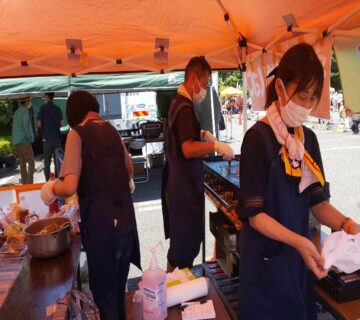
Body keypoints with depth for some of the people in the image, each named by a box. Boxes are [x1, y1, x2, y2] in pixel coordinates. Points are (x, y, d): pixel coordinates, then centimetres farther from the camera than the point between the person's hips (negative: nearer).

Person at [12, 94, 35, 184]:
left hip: (16, 141, 8)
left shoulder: (17, 112, 15)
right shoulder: (25, 111, -10)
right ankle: (29, 183, -10)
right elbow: (25, 125, -21)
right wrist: (30, 138, -12)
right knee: (31, 162, -6)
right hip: (24, 141, -8)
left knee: (23, 163, 12)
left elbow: (16, 126, 17)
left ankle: (24, 183, 15)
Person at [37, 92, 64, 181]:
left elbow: (39, 124, -5)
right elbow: (61, 123, 2)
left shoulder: (43, 108, -3)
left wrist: (44, 130, 13)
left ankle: (47, 180, 7)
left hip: (46, 138, -2)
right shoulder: (57, 108, 3)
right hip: (57, 137, 2)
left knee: (47, 161, 6)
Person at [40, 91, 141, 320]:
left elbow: (70, 187, -18)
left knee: (103, 290, 13)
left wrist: (51, 188, 2)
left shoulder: (77, 134, -9)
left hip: (101, 223, -6)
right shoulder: (111, 130, 9)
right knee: (118, 285, 24)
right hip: (125, 218, 6)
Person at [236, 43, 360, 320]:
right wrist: (299, 241, -27)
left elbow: (318, 201, 3)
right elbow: (255, 214, -18)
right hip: (266, 261, -6)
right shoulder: (258, 138, -17)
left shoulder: (309, 139, 3)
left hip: (299, 258, 6)